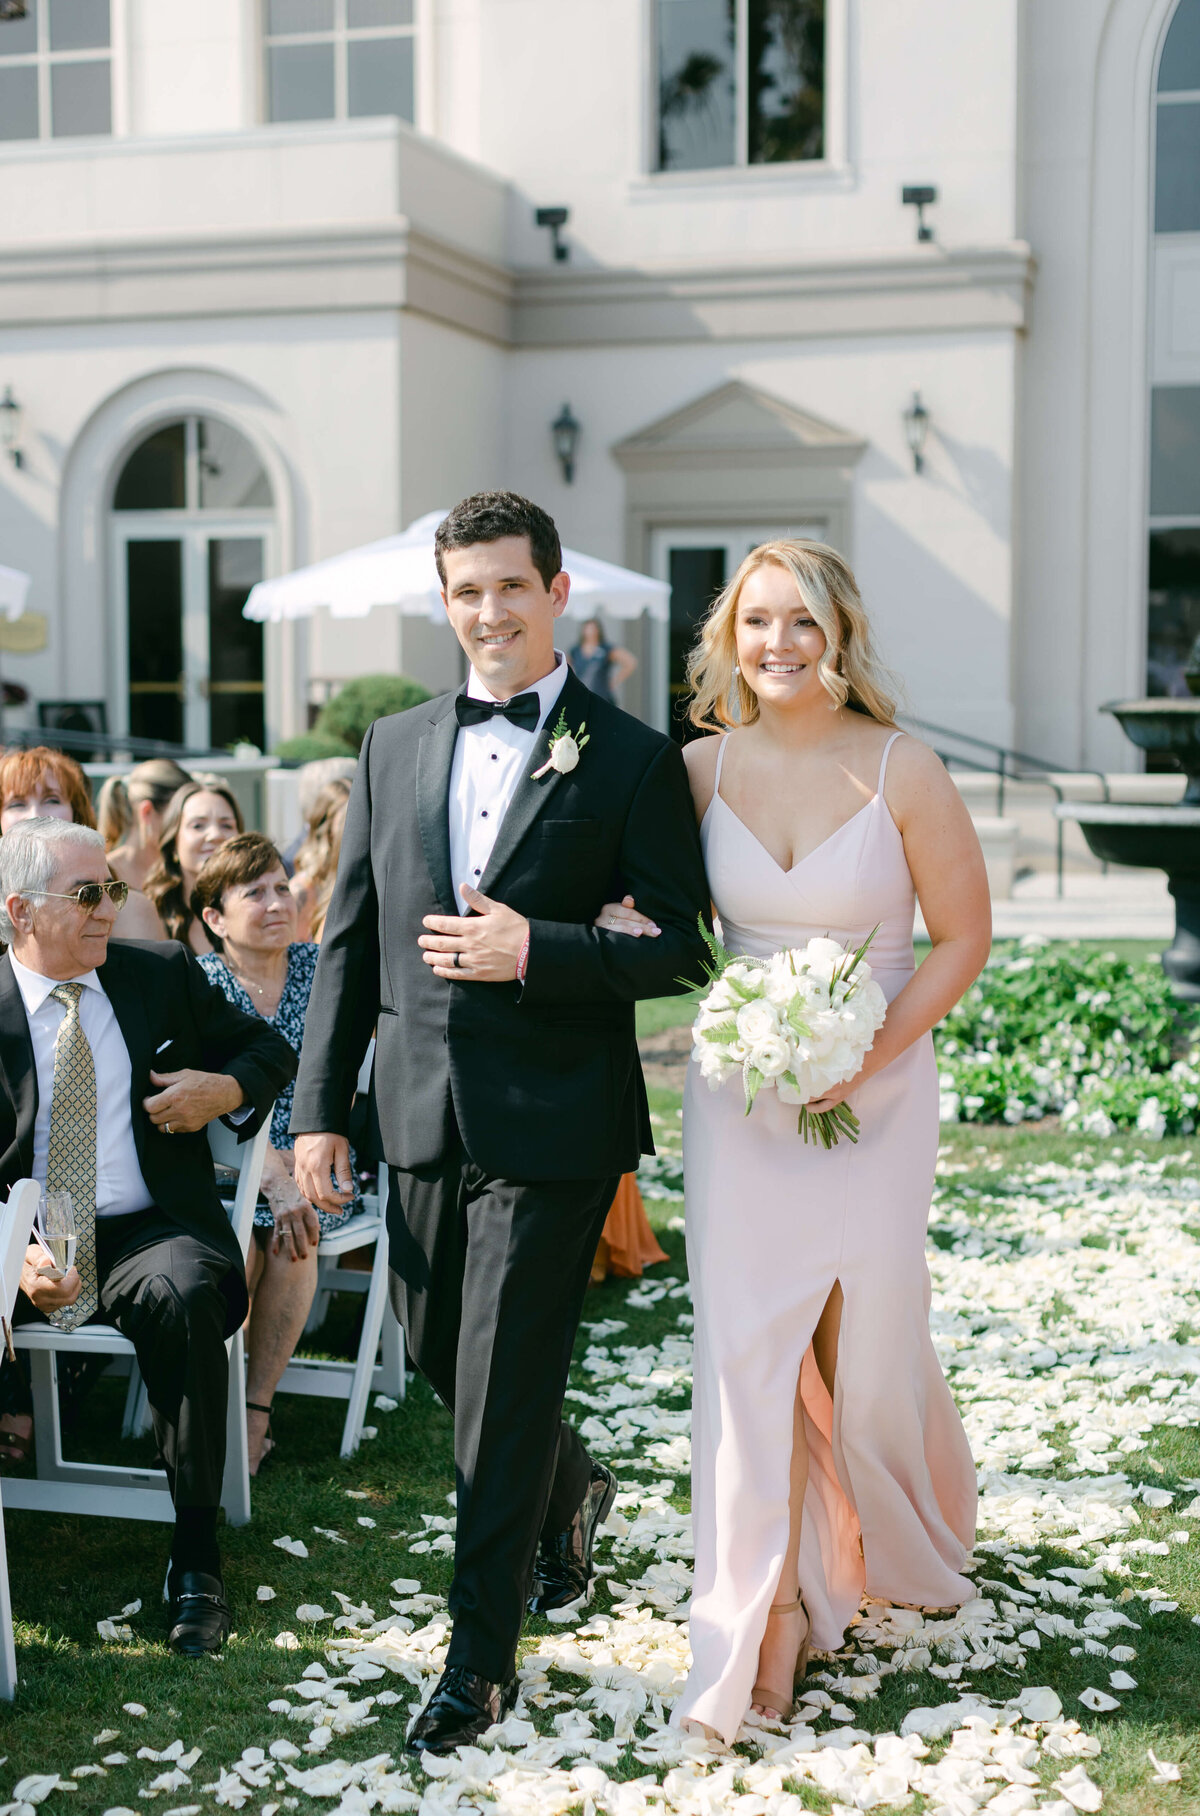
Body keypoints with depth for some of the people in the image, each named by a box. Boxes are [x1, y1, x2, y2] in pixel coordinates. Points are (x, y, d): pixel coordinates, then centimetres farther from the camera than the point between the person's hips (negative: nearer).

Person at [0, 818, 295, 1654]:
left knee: (185, 1294, -33)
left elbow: (270, 1049, 21)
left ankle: (196, 1557, -22)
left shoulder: (165, 974, 9)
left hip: (145, 1232, 0)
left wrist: (226, 1089, -3)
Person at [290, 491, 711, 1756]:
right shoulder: (393, 749, 9)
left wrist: (535, 954, -18)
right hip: (424, 1115, 5)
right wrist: (318, 1109, 6)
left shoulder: (631, 762, -4)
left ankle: (480, 1661, 14)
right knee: (438, 1353, 18)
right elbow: (348, 941, 10)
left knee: (502, 1389, -1)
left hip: (552, 1125, -5)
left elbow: (683, 945, -5)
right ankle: (569, 1490, 48)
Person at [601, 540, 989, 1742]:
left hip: (873, 1098, -2)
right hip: (740, 1095, 2)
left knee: (871, 1343, 10)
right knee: (744, 1349, -1)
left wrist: (872, 1052, -16)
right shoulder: (702, 767, -2)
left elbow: (963, 939, -4)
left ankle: (910, 1544, 43)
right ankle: (758, 1630, 10)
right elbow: (661, 919, 12)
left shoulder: (902, 773, -10)